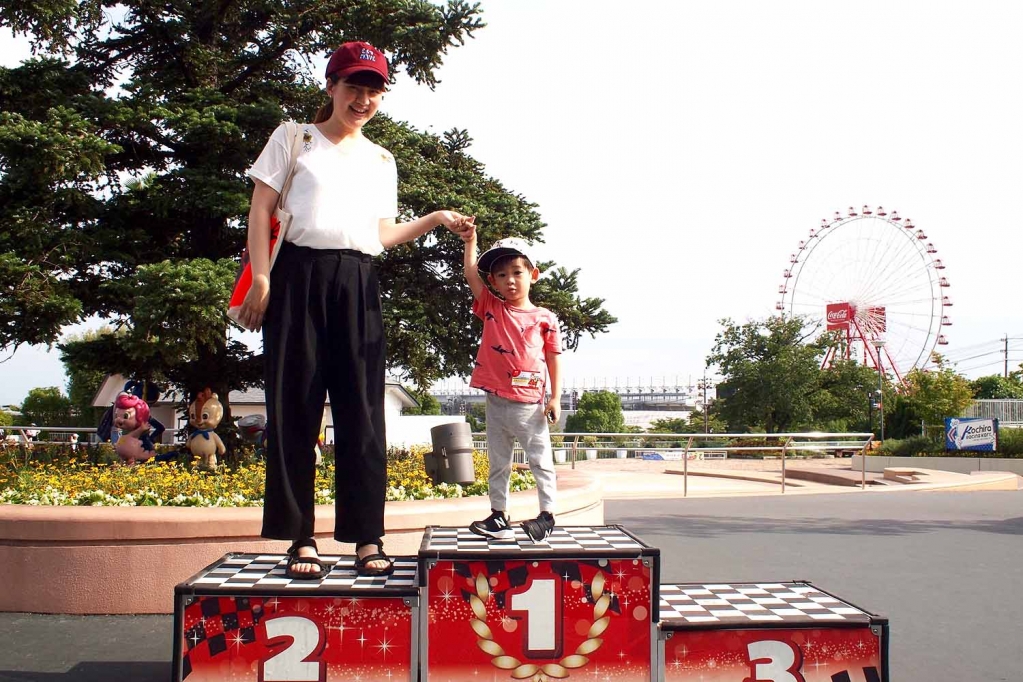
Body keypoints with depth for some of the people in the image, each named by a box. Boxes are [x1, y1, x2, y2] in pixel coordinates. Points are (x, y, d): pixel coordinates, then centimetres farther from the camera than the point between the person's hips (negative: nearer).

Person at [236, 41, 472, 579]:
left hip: (358, 284, 3)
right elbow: (261, 208, 4)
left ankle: (367, 538, 0)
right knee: (294, 408, -5)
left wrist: (435, 220, 5)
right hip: (298, 276, -3)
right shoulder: (293, 139, 11)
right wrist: (261, 277, -7)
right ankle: (300, 538, -1)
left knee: (362, 411, -2)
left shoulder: (381, 161, 22)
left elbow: (382, 234, 18)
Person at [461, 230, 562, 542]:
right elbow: (471, 274, 1)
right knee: (498, 463, 11)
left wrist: (555, 397, -3)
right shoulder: (491, 309, 7)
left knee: (540, 460, 2)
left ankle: (547, 514, 6)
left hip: (529, 403, -3)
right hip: (496, 401, 3)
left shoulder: (545, 318, 0)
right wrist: (470, 240, -3)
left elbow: (554, 358, 2)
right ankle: (499, 517, 19)